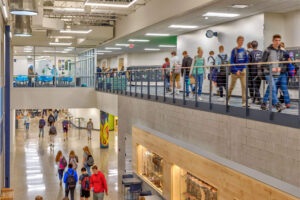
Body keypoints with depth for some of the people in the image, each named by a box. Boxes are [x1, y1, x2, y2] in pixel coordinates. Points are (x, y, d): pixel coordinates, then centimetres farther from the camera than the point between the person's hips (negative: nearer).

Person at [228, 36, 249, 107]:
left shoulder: (244, 50, 7)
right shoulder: (234, 50, -5)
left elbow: (246, 60, 10)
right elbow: (232, 62, -8)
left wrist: (244, 68, -6)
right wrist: (236, 70, -15)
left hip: (243, 71, 3)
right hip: (235, 71, -3)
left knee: (244, 86, -7)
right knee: (232, 86, 8)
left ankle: (244, 102, -5)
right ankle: (227, 99, 27)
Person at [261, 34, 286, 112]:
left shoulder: (281, 51, 11)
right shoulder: (268, 50, -5)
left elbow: (283, 63, 16)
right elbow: (263, 62, -7)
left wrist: (280, 68, -6)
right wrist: (271, 68, -16)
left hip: (277, 74, 5)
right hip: (269, 73, -5)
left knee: (269, 90, 10)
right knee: (273, 89, -17)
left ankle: (263, 104, 20)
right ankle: (277, 105, -19)